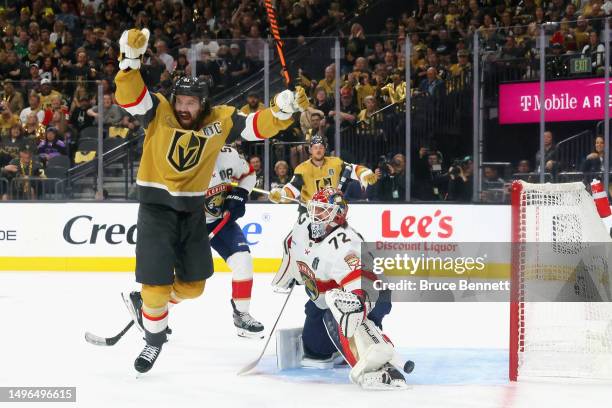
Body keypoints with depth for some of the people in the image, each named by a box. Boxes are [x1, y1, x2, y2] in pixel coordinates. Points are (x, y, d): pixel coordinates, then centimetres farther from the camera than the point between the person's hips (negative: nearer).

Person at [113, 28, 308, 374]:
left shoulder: (221, 120, -4)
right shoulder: (158, 112, -12)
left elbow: (259, 126, -5)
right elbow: (130, 97, -26)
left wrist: (284, 111, -23)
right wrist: (131, 60, -41)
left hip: (193, 209, 4)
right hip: (156, 205, -4)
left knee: (193, 285, 12)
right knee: (157, 282, -8)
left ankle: (143, 302, 38)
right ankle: (154, 336, 17)